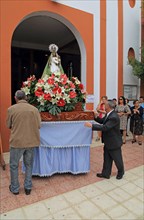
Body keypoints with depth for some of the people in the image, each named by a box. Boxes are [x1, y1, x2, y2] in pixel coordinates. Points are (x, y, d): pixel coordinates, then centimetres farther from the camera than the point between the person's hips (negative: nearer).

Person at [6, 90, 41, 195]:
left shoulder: (11, 109, -8)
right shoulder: (34, 109, -5)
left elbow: (8, 126, 5)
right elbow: (38, 125, 1)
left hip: (17, 142, -2)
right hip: (31, 141, 2)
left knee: (14, 165, 18)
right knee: (29, 165, 19)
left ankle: (15, 188, 32)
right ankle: (28, 187, 30)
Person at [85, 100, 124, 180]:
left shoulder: (114, 117, -30)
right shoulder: (109, 114, 1)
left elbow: (105, 127, -36)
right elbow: (102, 121, 13)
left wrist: (91, 125, -36)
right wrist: (96, 117, -5)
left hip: (114, 142, -8)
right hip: (108, 142, 9)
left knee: (117, 159, 16)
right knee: (107, 159, 17)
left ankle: (121, 172, 40)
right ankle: (106, 173, 32)